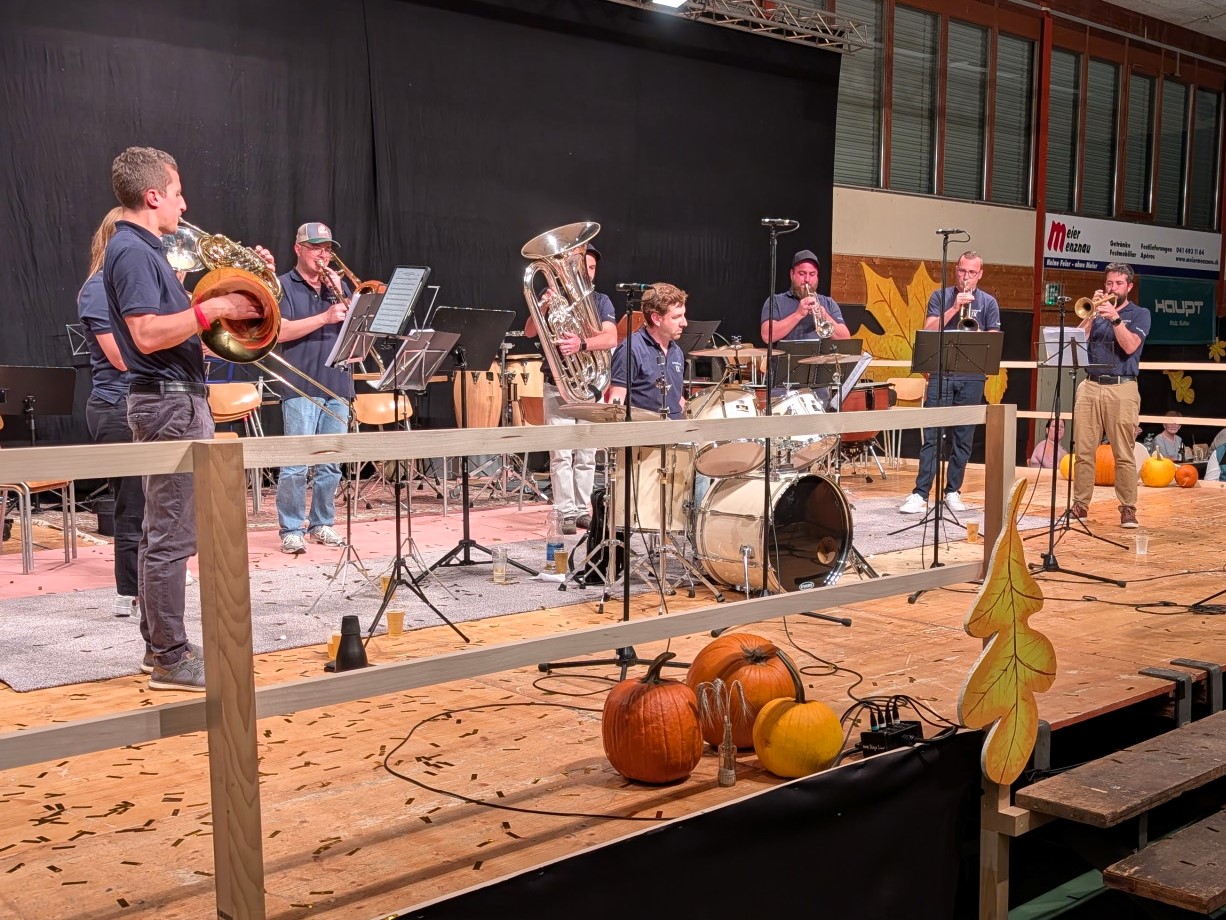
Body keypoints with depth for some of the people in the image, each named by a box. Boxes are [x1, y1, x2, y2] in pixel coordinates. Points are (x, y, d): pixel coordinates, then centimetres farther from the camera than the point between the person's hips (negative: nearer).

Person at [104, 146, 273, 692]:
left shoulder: (145, 250, 18)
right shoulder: (131, 252, -14)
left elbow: (175, 318, 24)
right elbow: (147, 335, -25)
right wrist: (215, 308, -20)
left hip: (174, 400, 11)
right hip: (168, 403, -11)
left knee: (162, 531, 14)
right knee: (172, 535, -6)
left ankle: (158, 645, 23)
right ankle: (171, 658, 0)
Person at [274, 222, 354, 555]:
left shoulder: (337, 287, 18)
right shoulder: (284, 286, 4)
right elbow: (281, 331, -10)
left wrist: (340, 294, -3)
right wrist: (325, 317, -16)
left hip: (337, 385, 5)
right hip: (301, 386, -5)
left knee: (331, 463, 7)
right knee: (296, 462, -8)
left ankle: (322, 524, 16)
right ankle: (291, 530, -1)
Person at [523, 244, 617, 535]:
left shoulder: (601, 301, 6)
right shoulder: (554, 298, 3)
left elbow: (610, 338, -11)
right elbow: (529, 332, -11)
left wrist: (582, 343, -30)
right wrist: (543, 307, -29)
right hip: (558, 387, -2)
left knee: (587, 454, 6)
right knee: (561, 454, -5)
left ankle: (583, 509, 15)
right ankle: (566, 513, -2)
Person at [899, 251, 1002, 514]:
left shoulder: (988, 302, 10)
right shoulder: (941, 297, 9)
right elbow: (928, 331, -2)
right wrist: (954, 308, -11)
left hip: (972, 376, 1)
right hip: (941, 372, -1)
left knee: (963, 437, 5)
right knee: (931, 435, -6)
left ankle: (953, 492, 14)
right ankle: (920, 493, -8)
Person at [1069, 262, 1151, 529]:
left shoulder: (1139, 314, 7)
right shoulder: (1097, 311, 17)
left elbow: (1130, 346, -9)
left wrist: (1114, 317, -15)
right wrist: (1093, 312, -4)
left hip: (1122, 389, -3)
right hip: (1090, 386, 3)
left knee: (1124, 454, -4)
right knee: (1084, 451, 1)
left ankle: (1128, 508, 2)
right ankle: (1080, 504, 8)